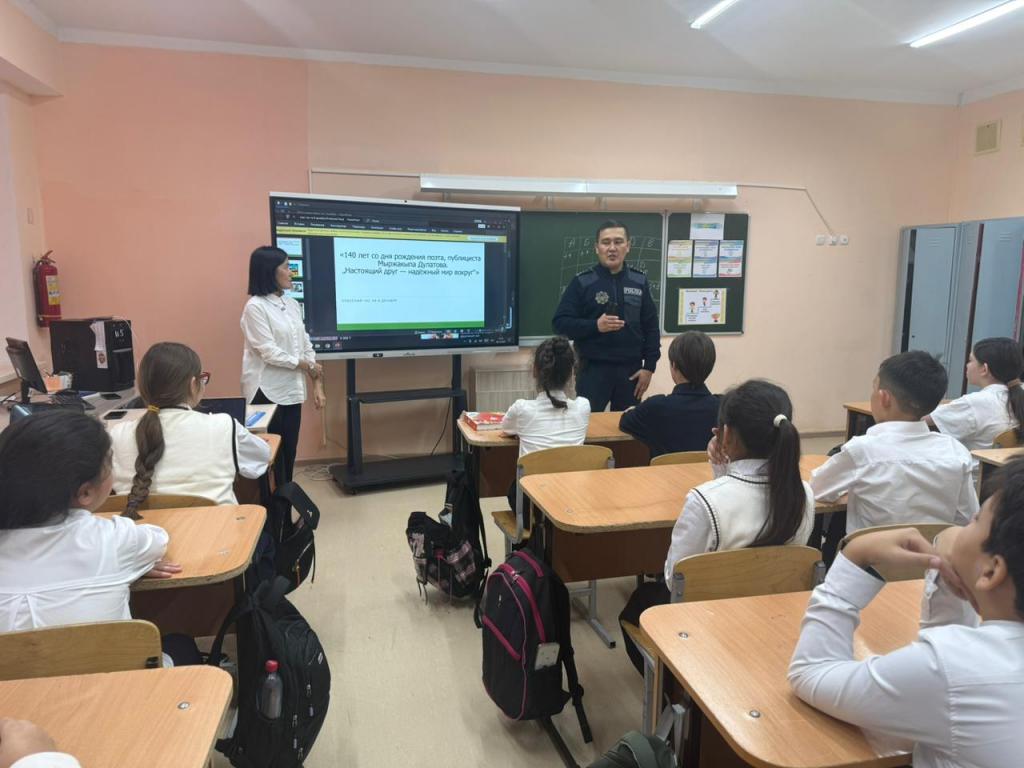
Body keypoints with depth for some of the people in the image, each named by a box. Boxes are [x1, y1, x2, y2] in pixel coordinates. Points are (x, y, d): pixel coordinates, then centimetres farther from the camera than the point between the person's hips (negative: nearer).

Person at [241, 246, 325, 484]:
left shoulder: (292, 304, 9)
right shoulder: (255, 306, -11)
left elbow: (306, 346, 10)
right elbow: (269, 352, -16)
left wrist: (317, 384, 3)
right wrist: (305, 365, -6)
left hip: (292, 390, 6)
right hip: (267, 392, -6)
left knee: (289, 454, 11)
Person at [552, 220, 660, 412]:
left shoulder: (639, 281, 6)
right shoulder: (582, 282, -2)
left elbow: (651, 326, 9)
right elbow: (560, 322, -6)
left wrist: (649, 366, 2)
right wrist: (595, 325, -20)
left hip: (631, 370, 3)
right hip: (593, 369, -3)